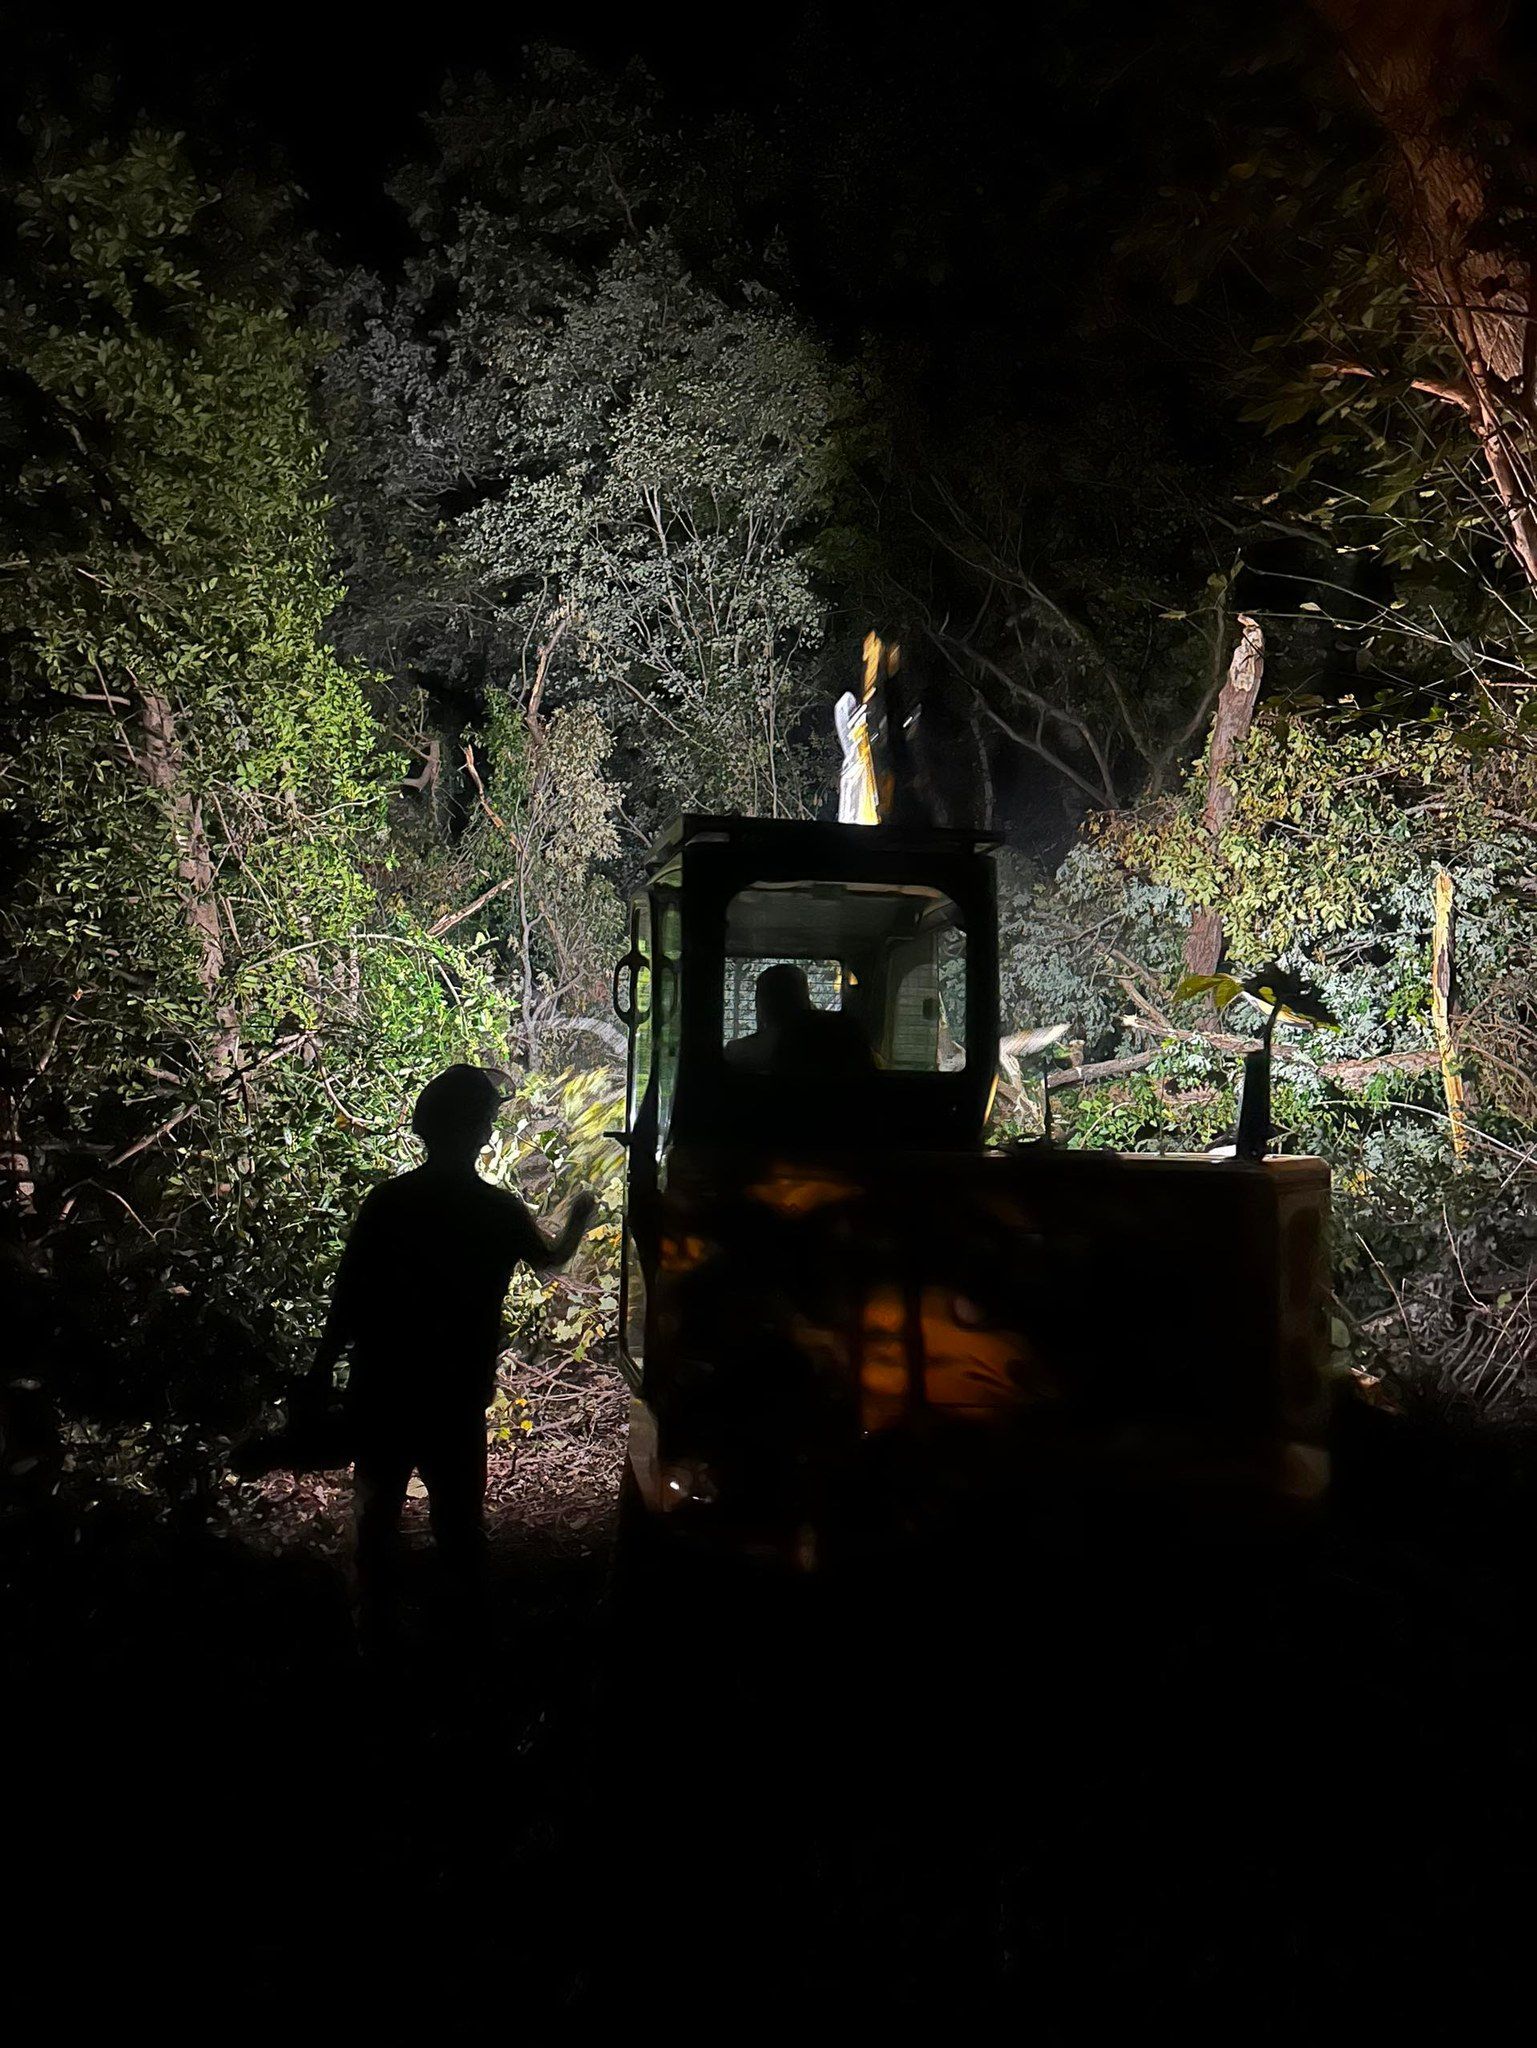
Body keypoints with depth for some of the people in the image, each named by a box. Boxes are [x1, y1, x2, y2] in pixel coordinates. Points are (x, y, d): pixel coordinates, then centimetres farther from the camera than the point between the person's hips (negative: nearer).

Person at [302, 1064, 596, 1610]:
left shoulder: (385, 1202, -10)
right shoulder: (499, 1211, -9)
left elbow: (346, 1297, -9)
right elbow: (551, 1255, 12)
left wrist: (322, 1368, 3)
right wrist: (577, 1219, 33)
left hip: (379, 1391, 1)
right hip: (455, 1399, -1)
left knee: (378, 1510, 17)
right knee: (458, 1519, 13)